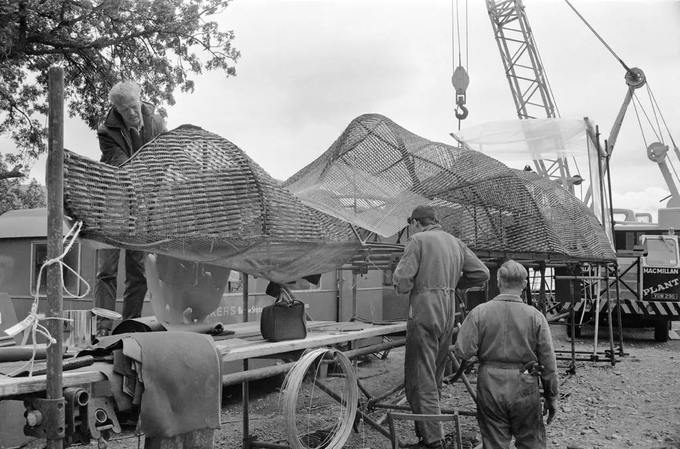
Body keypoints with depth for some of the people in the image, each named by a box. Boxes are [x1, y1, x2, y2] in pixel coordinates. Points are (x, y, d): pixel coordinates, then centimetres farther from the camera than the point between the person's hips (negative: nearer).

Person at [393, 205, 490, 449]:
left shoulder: (418, 240, -6)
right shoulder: (455, 242, 15)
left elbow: (401, 279, -15)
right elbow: (482, 273, 13)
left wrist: (405, 286, 7)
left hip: (424, 313, -7)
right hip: (448, 313, 8)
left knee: (419, 380, -3)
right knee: (434, 379, 16)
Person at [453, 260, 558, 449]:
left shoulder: (479, 312, -7)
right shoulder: (535, 316, -6)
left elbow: (463, 352, -11)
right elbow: (548, 362, -3)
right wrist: (551, 397, 7)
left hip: (490, 386, 0)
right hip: (524, 388, 0)